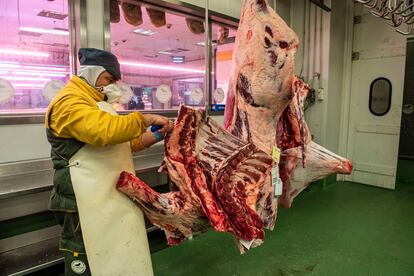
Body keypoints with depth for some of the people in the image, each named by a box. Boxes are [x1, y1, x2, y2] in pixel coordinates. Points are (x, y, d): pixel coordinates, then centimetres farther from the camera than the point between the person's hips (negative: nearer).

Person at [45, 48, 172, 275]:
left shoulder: (95, 100, 19)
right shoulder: (69, 102, -15)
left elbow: (119, 143, 20)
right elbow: (104, 131, -33)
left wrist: (154, 137, 7)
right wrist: (146, 119, -23)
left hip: (109, 196, 10)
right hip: (87, 202, -10)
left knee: (114, 258, 20)